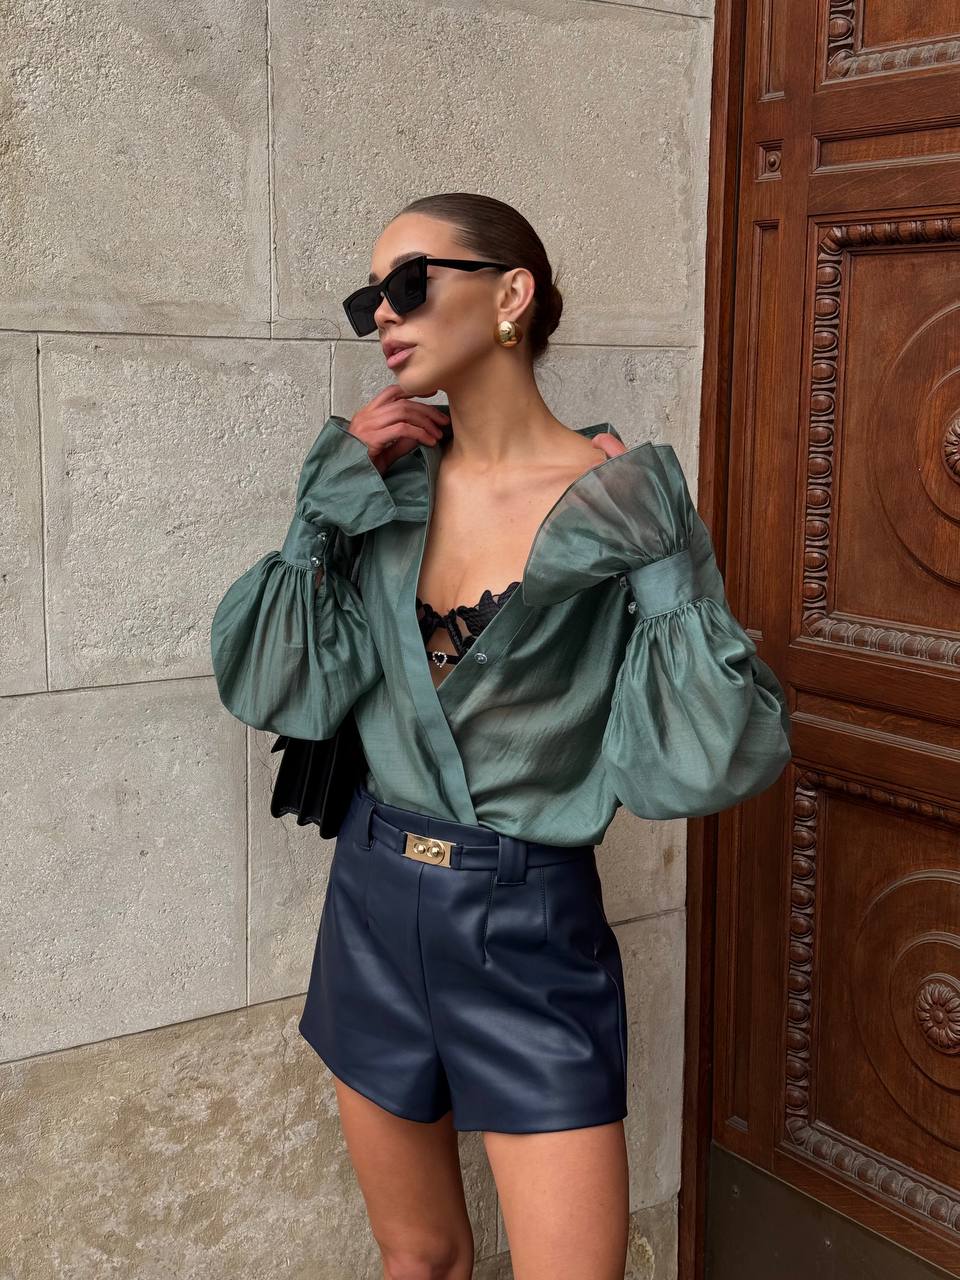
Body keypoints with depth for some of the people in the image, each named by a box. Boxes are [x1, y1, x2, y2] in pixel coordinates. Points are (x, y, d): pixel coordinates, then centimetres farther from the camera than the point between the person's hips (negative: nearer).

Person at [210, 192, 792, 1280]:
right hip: (375, 902, 4)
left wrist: (662, 564, -23)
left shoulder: (622, 504, -12)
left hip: (530, 928, -4)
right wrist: (323, 511, -11)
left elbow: (715, 762, -16)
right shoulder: (384, 486, 1)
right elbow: (276, 693, -4)